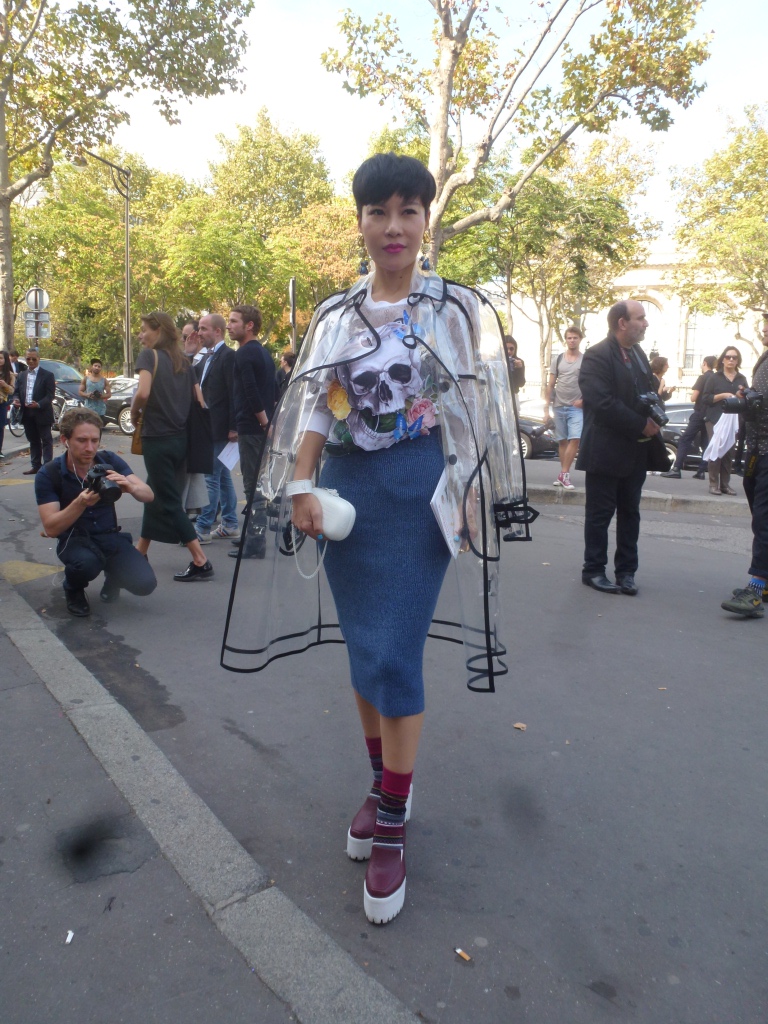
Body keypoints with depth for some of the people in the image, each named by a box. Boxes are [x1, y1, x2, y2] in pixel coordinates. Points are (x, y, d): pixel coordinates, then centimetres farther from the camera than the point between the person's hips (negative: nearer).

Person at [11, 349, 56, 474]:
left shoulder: (47, 375, -4)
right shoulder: (21, 375, 13)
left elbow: (50, 395, -10)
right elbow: (16, 392, 14)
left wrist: (38, 404, -26)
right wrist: (15, 400, -9)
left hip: (42, 413, -6)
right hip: (27, 414, 6)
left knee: (46, 440, -2)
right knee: (33, 441, 12)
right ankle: (36, 465, 17)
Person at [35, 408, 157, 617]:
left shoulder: (110, 461, -8)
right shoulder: (48, 475, -13)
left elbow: (148, 495, -15)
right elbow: (51, 528, -19)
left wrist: (130, 487, -38)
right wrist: (80, 503, -36)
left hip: (110, 536, 2)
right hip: (74, 539, -2)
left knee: (145, 583, -20)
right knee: (86, 562, -37)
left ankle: (112, 574, 16)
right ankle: (73, 590, 1)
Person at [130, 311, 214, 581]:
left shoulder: (149, 355, -7)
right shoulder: (183, 361, 11)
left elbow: (143, 392, -22)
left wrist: (134, 413, -5)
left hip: (157, 438, -7)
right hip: (180, 437, 7)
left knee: (168, 501, -1)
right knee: (155, 493, 18)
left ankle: (200, 562, -3)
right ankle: (140, 552, 29)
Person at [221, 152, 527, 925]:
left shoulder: (458, 308, 3)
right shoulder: (334, 315, 10)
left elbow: (479, 410, 0)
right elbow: (313, 406, 6)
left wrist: (477, 497, -6)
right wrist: (299, 488, -7)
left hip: (420, 491, -3)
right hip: (346, 489, 4)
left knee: (394, 655, -8)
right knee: (362, 649, 10)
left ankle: (391, 827, 9)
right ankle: (383, 783, 31)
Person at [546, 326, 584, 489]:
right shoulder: (558, 359, 8)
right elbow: (551, 384, 8)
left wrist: (583, 399, -11)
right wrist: (547, 406, 4)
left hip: (577, 407, -2)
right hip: (559, 406, 2)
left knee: (575, 439, -15)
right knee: (562, 441, 7)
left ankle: (563, 474, -11)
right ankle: (564, 474, 15)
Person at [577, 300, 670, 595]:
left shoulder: (638, 354, 15)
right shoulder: (597, 356, -12)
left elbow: (649, 391, 19)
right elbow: (603, 404, -21)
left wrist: (654, 418, -3)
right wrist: (641, 425, -18)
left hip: (636, 450, 8)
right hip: (606, 451, -8)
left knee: (630, 513, 11)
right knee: (600, 514, 2)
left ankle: (626, 571, 20)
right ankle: (593, 570, 14)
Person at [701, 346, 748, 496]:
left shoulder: (742, 379, 14)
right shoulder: (715, 377, 3)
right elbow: (705, 399, -4)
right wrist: (723, 395, -16)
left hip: (733, 421, 3)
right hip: (715, 420, -3)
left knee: (729, 453, 1)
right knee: (715, 451, -8)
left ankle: (725, 484, 6)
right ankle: (713, 484, -6)